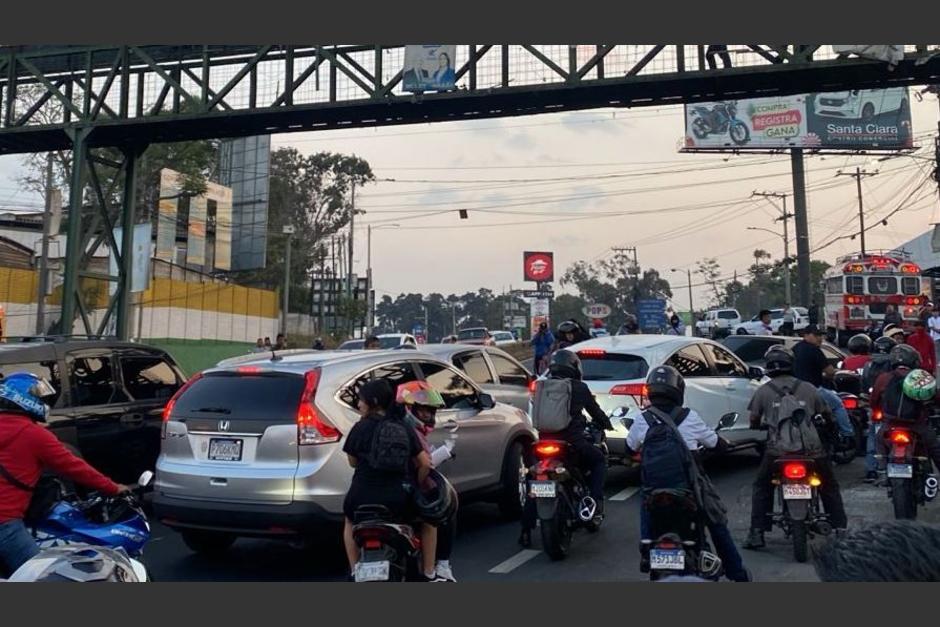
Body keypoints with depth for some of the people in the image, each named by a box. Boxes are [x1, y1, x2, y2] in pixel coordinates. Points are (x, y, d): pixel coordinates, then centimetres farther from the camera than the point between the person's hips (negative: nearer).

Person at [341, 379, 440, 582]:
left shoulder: (360, 428, -2)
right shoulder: (405, 428, 3)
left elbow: (353, 462, 11)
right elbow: (425, 463, 1)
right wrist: (418, 485, 17)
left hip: (362, 498, 0)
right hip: (398, 499, 0)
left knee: (349, 522, 36)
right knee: (429, 520, 30)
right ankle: (429, 575, 24)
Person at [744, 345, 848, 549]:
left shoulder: (763, 391, 5)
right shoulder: (807, 388, 11)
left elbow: (754, 421, 9)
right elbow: (827, 413, 20)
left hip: (778, 450, -1)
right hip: (811, 448, 2)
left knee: (761, 488, 16)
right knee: (830, 488, 23)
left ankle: (756, 533, 8)